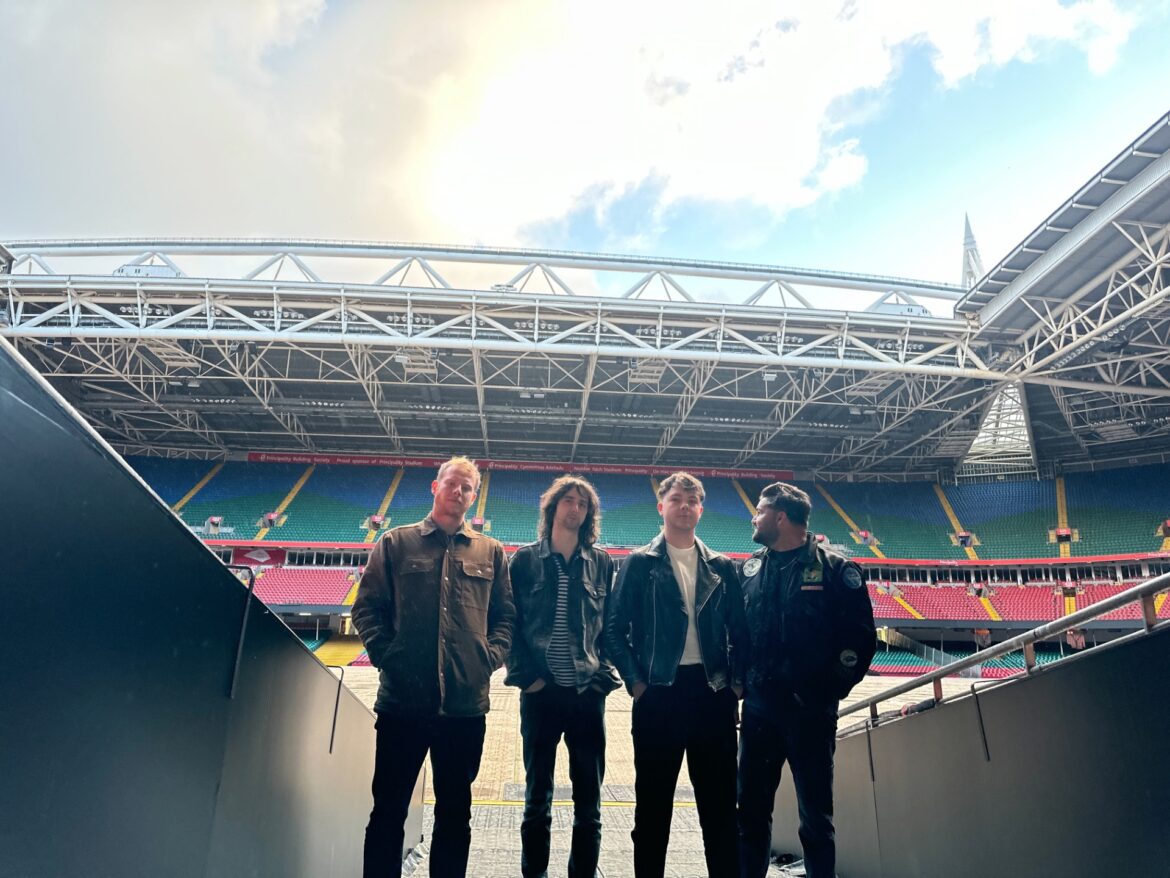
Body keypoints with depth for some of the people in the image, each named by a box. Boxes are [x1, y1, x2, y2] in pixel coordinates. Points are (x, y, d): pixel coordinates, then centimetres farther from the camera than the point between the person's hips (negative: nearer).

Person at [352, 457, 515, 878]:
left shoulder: (490, 552, 10)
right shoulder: (396, 543, 6)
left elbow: (505, 615, 11)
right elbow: (367, 606, 5)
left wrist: (491, 656, -3)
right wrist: (384, 653, -7)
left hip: (466, 704, 2)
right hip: (402, 700, -1)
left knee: (455, 811, 14)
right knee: (388, 808, 9)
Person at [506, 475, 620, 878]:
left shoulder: (602, 562, 5)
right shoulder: (525, 559, 2)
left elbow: (611, 623, 8)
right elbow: (509, 621, 0)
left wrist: (603, 675, -2)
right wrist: (525, 675, -7)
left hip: (588, 692, 1)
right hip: (541, 691, -1)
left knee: (589, 799, 8)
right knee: (537, 796, 10)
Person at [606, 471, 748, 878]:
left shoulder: (722, 567, 9)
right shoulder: (640, 563, 0)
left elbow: (739, 630, 10)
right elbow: (615, 627, -2)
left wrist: (736, 682, 1)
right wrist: (634, 681, -7)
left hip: (712, 692, 3)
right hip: (659, 692, -2)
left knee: (720, 799, 11)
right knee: (654, 799, 9)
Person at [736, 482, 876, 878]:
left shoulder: (834, 568, -5)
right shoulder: (750, 568, 8)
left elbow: (860, 637, -5)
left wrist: (830, 690, -9)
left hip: (809, 709, -4)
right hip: (758, 707, 4)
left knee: (815, 812, 8)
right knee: (750, 806, 11)